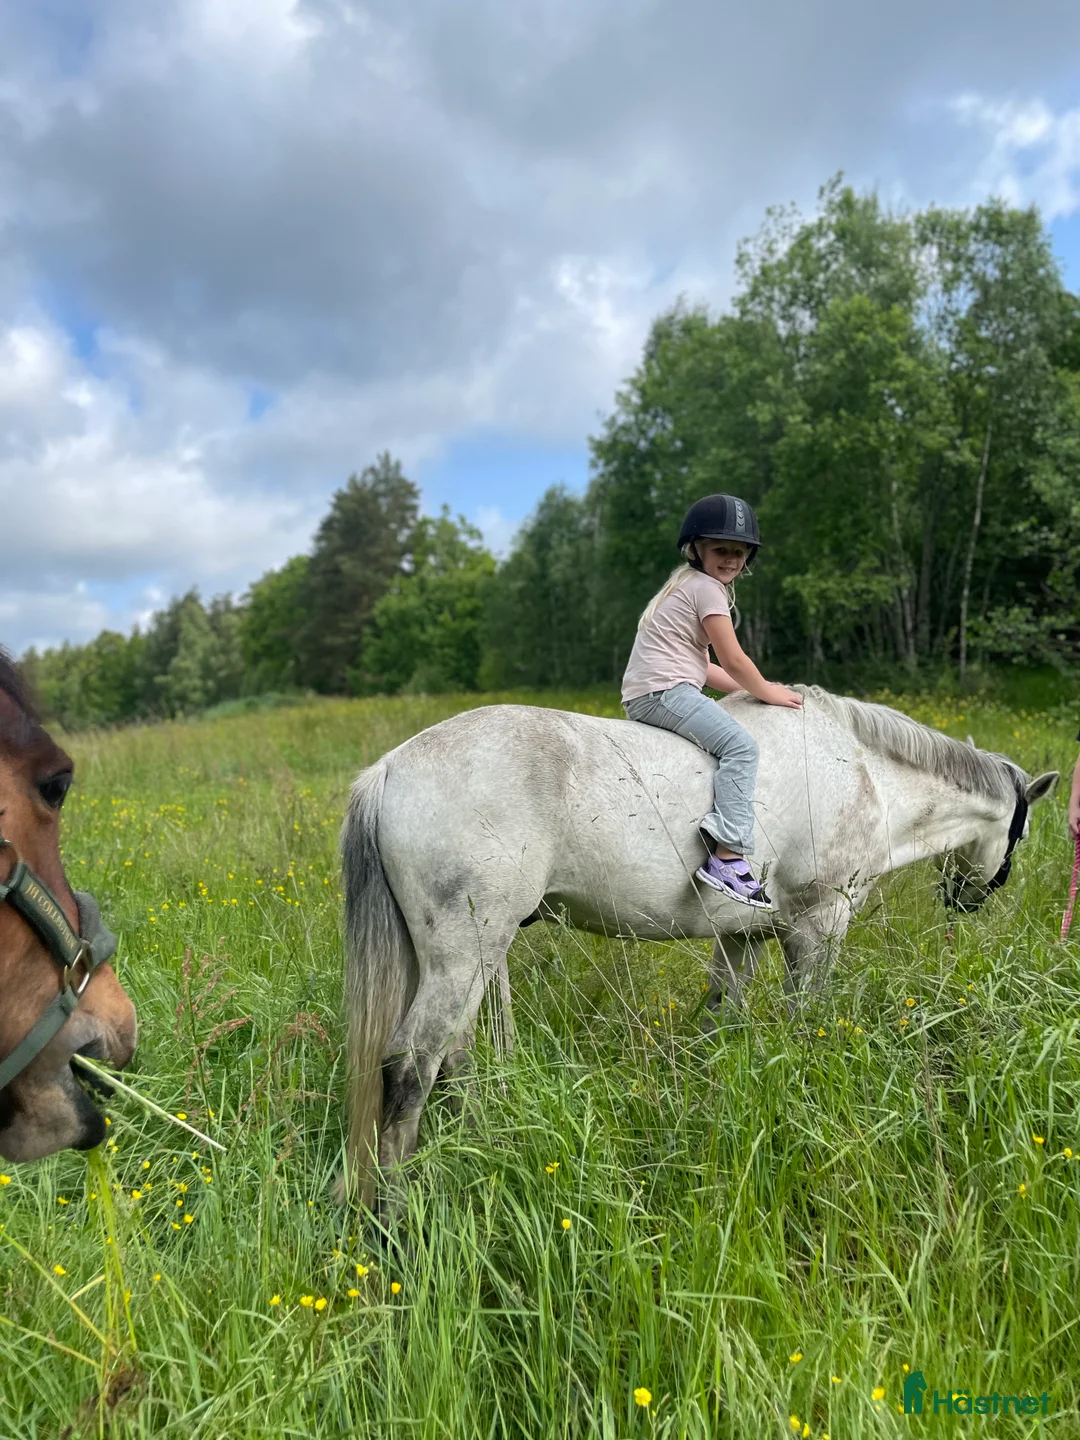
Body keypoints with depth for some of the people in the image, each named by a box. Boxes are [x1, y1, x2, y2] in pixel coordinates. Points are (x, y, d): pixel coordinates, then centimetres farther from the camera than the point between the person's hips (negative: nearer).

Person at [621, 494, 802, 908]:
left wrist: (758, 688, 20)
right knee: (740, 744, -24)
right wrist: (769, 692, 8)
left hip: (641, 696, 11)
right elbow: (733, 660, -8)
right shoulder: (706, 587, -5)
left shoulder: (685, 585, 26)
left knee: (734, 744, 23)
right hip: (664, 690, -11)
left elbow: (702, 666, 25)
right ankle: (728, 856, -33)